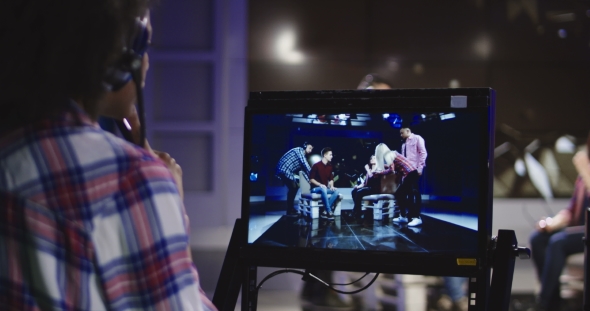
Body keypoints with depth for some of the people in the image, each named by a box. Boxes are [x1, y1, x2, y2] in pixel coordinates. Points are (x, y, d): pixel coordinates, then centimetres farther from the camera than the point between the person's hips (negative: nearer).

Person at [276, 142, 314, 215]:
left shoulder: (302, 156, 23)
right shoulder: (299, 150, -5)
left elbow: (303, 169, 23)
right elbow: (305, 164, -15)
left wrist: (309, 180, 13)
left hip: (287, 171, 10)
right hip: (284, 170, -10)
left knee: (295, 187, 16)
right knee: (293, 188, -9)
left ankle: (291, 208, 21)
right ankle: (290, 210, -5)